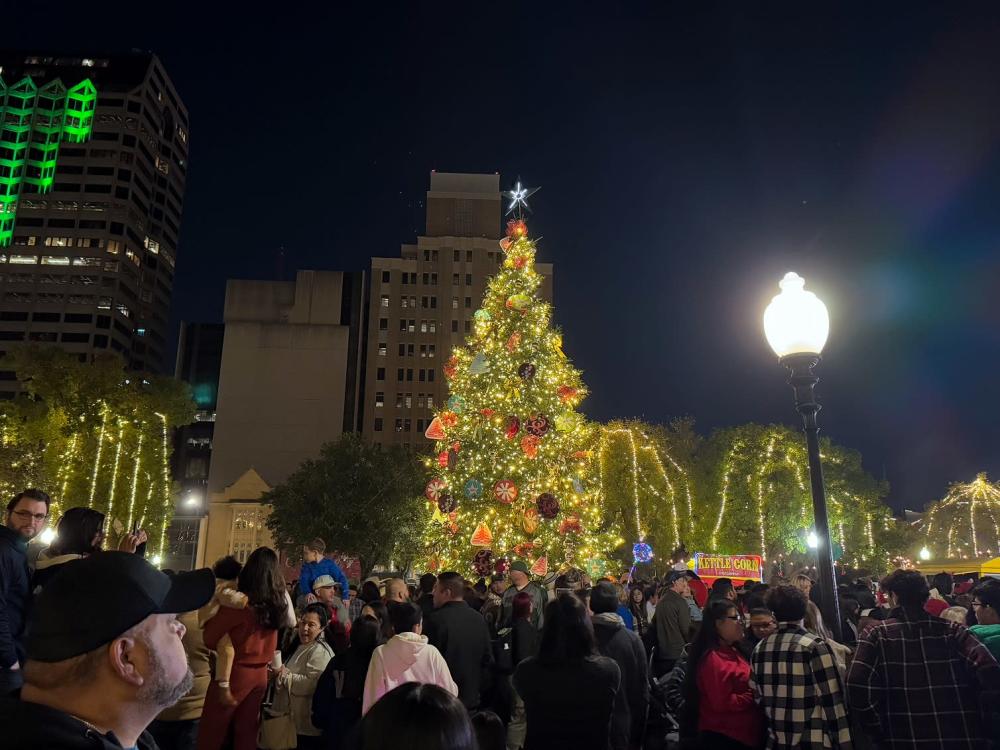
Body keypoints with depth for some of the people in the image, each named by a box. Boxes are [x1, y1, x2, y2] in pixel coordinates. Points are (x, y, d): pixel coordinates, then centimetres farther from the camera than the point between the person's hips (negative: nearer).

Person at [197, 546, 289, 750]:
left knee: (211, 732, 9)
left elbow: (210, 639, -13)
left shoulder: (238, 602, -19)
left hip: (236, 672, -5)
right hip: (260, 674, 6)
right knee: (246, 731, 17)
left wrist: (214, 611, 2)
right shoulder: (277, 602, -4)